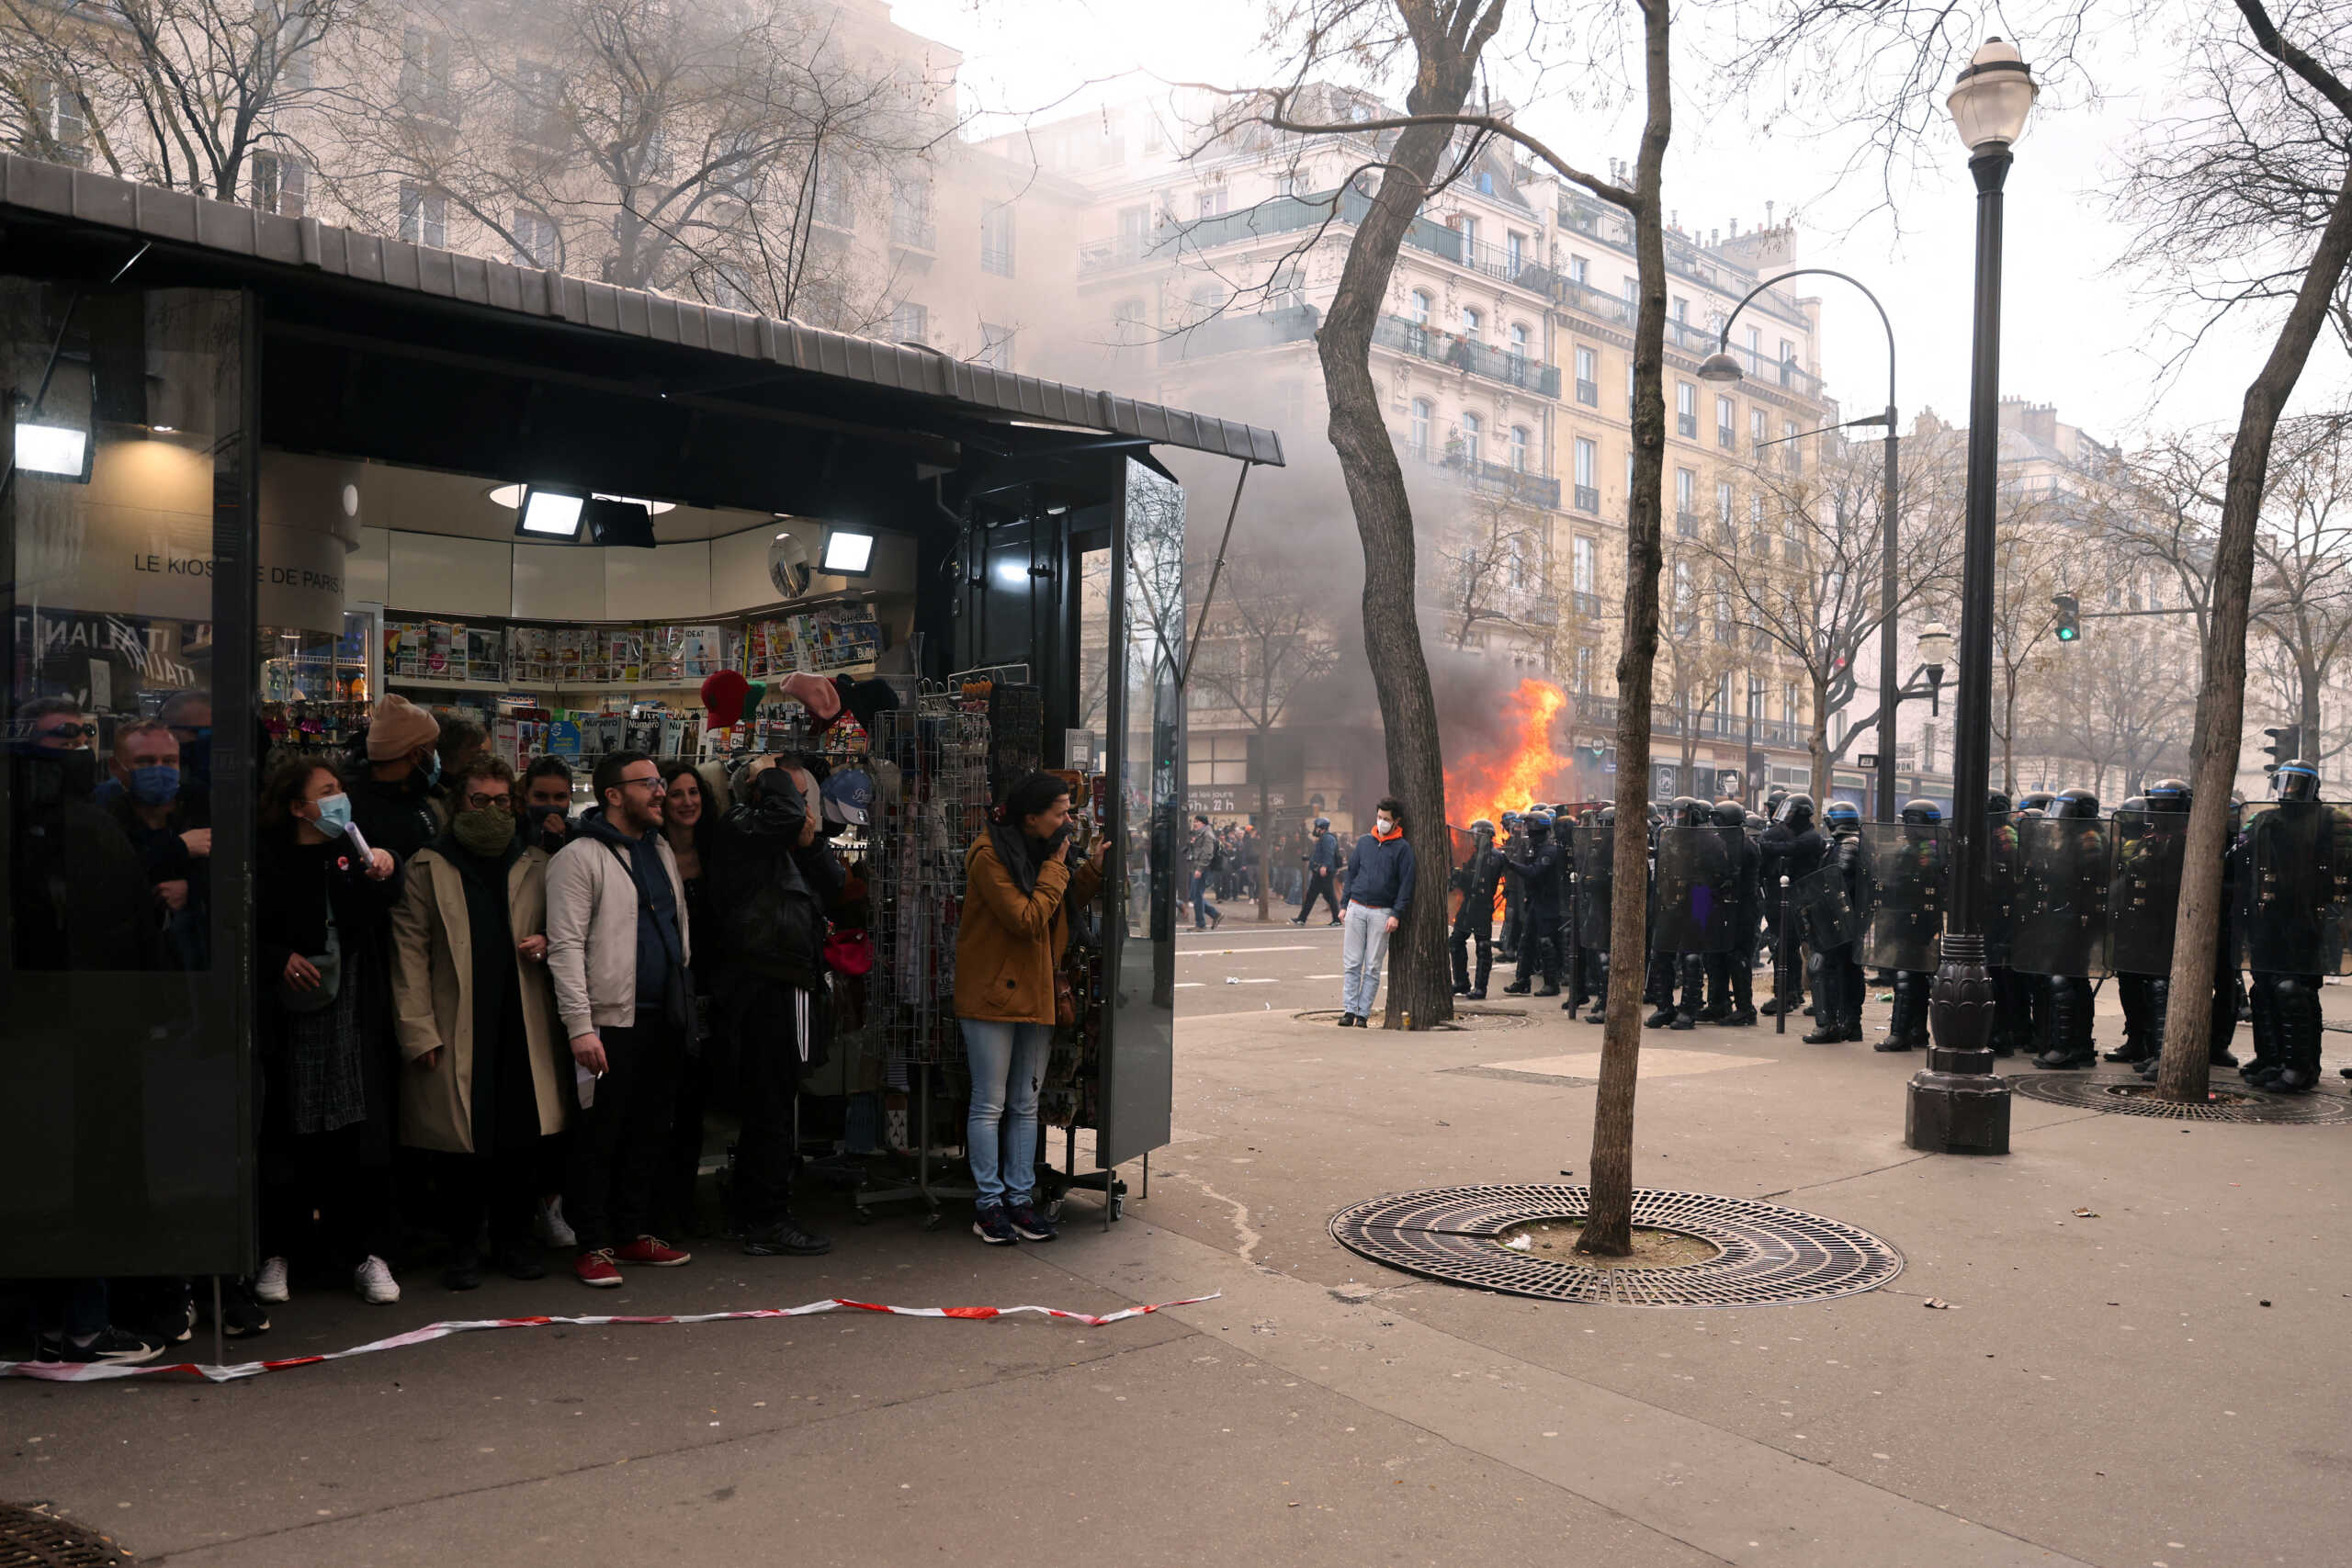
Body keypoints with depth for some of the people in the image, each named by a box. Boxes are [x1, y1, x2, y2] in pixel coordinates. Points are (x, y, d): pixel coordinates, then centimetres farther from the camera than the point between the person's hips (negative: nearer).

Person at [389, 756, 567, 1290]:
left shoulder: (536, 865, 13)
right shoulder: (427, 868, 4)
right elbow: (409, 952, -1)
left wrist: (546, 944, -2)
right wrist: (418, 1031, -8)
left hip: (524, 1027, 2)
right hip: (458, 1031, -2)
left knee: (524, 1137, 3)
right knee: (462, 1143, 1)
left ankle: (512, 1240, 18)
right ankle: (464, 1247, 16)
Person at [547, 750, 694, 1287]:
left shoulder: (661, 850, 15)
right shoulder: (579, 858, -9)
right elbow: (566, 947, -14)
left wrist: (682, 991, 15)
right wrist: (580, 1026, -19)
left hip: (663, 1018, 7)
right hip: (610, 1020, -7)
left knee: (650, 1131, 13)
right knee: (599, 1135, 1)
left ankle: (632, 1232, 24)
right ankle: (594, 1245, 11)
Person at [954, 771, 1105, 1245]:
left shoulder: (1046, 850, 9)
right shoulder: (989, 856, -15)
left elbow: (1069, 905, 15)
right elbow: (1028, 920, -20)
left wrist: (1093, 868, 1)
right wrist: (1055, 867, -14)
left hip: (1037, 993, 7)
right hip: (992, 993, -7)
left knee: (1025, 1106, 10)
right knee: (990, 1105, 0)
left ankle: (1020, 1198, 17)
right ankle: (989, 1202, 9)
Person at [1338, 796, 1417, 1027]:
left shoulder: (1402, 848, 0)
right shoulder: (1364, 841, 11)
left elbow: (1406, 884, -3)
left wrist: (1397, 915, -11)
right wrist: (1346, 904, 8)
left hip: (1382, 912, -3)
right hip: (1356, 908, 3)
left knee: (1373, 967, 0)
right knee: (1352, 964, 0)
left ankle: (1363, 1013, 4)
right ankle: (1349, 1010, 2)